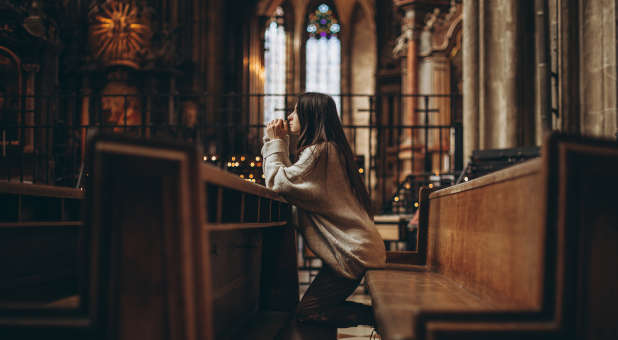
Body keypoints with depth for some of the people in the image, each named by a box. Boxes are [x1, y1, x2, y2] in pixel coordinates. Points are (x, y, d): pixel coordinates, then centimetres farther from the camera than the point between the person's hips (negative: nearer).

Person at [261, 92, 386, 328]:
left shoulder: (317, 151, -16)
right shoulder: (330, 148, 16)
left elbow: (277, 182, -17)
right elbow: (291, 177, 18)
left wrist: (275, 142, -5)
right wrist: (279, 142, 14)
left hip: (352, 251, -10)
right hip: (352, 247, 10)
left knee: (306, 313, -6)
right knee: (320, 305, 14)